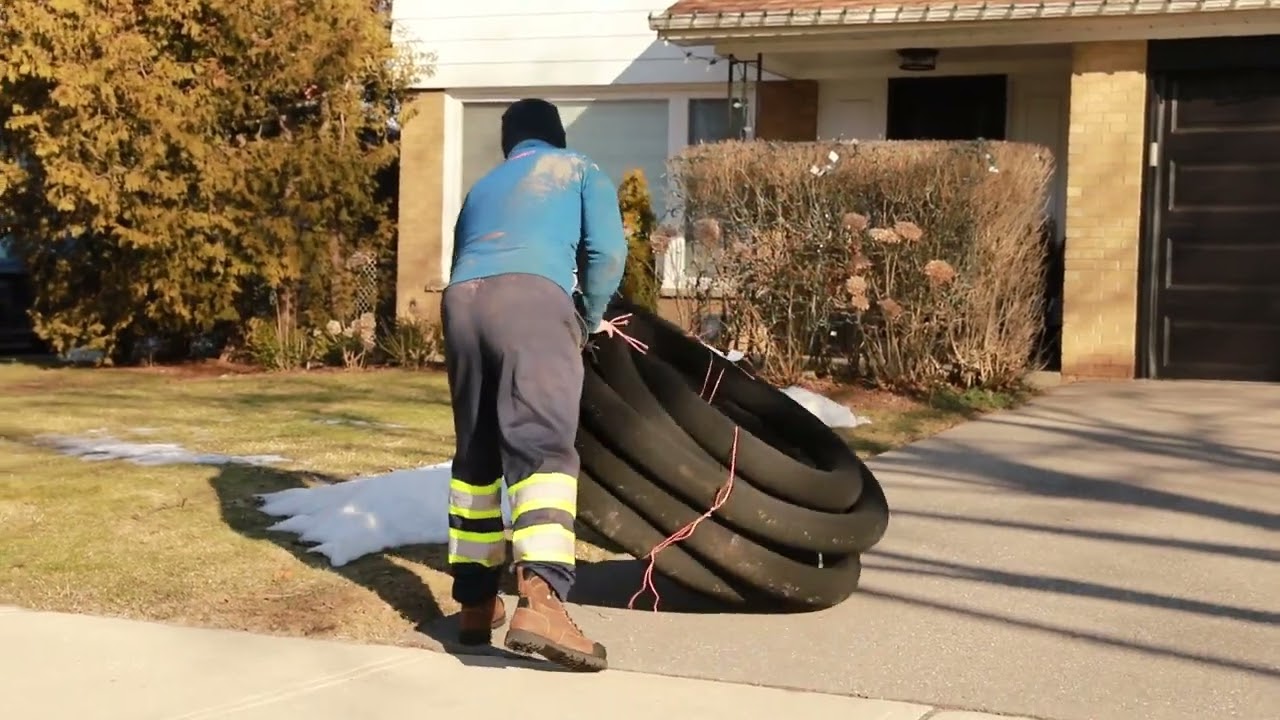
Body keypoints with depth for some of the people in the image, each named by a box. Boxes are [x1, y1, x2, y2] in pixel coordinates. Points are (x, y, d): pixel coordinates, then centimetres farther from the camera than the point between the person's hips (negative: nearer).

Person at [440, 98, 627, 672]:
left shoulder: (482, 186, 37)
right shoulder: (580, 171, 25)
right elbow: (607, 253, 11)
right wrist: (588, 322, 26)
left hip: (461, 299, 5)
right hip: (532, 296, -4)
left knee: (476, 453, 13)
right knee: (544, 446, -14)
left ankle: (475, 602, 16)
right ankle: (539, 601, -32)